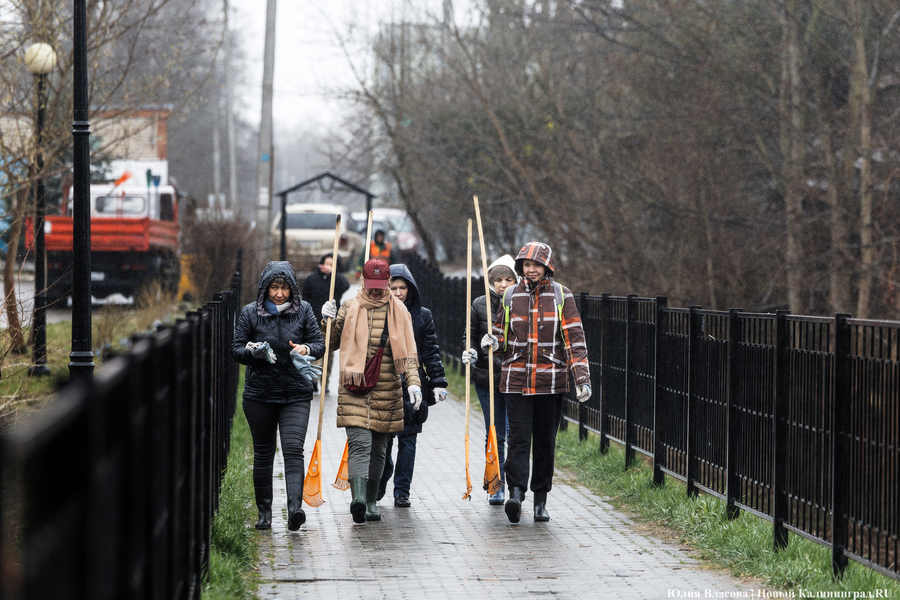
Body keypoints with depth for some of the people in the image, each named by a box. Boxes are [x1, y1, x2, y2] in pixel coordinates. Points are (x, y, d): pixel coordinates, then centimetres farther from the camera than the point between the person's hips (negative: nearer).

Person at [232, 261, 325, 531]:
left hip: (296, 395, -1)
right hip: (259, 394, 1)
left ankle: (295, 508, -26)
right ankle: (264, 512, 19)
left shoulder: (303, 311, 2)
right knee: (263, 454, 9)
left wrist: (307, 349, -18)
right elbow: (236, 350, 1)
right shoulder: (250, 313, 1)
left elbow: (319, 344, 4)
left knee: (293, 450, -15)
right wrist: (253, 351, -20)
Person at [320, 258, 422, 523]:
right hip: (354, 389, -2)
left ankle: (371, 501, 21)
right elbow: (332, 342, 15)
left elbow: (408, 352, 2)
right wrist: (328, 322, -3)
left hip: (387, 391, 2)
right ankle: (358, 498, -30)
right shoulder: (349, 308, 6)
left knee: (378, 448, 10)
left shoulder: (399, 312, 6)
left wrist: (413, 381, -12)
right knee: (359, 443, -16)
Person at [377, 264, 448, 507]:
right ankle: (379, 485, 23)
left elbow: (431, 352, 6)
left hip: (412, 386, 1)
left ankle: (402, 491, 8)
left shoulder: (422, 316, 7)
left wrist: (438, 382, -3)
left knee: (407, 440, 2)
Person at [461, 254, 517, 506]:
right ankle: (496, 488, 16)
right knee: (495, 435, 7)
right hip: (487, 379, 1)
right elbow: (471, 337, 9)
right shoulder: (480, 305, 3)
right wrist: (471, 354, -11)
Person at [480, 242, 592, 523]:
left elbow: (575, 339, -1)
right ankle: (516, 492, -20)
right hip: (516, 380, 1)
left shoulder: (562, 296, 1)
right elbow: (501, 330, 19)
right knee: (518, 438, -11)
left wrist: (582, 378, -9)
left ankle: (541, 500, 15)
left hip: (551, 380, -1)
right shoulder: (511, 296, 7)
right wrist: (493, 340, -6)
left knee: (545, 441, 7)